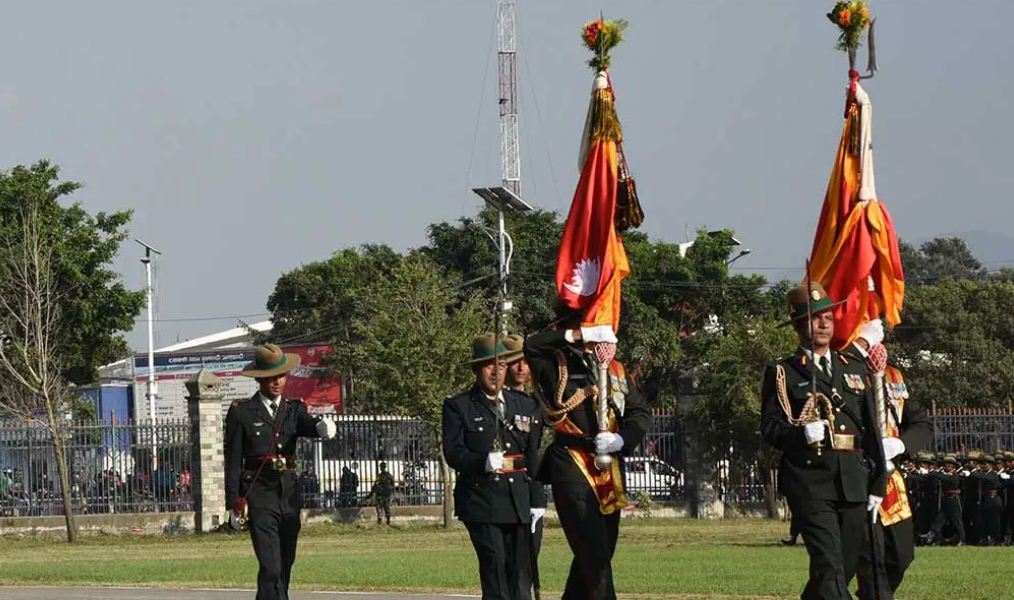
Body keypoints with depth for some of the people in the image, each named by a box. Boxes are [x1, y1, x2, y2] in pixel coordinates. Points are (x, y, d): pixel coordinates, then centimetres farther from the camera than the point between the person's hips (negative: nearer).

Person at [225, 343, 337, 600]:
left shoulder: (294, 409, 12)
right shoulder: (241, 413, 0)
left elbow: (307, 425, -11)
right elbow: (233, 461, -1)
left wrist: (323, 427, -35)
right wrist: (235, 502, -8)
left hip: (289, 494, 5)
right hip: (259, 496, -5)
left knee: (285, 566, 10)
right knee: (271, 568, -14)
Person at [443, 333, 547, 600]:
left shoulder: (526, 406, 15)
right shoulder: (458, 406, 3)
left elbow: (534, 458, 15)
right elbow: (453, 452, -5)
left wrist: (537, 500, 8)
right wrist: (483, 463, -24)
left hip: (519, 502, 4)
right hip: (481, 501, -4)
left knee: (521, 569, 2)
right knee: (495, 567, -12)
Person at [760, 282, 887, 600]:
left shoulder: (855, 369, 18)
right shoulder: (781, 373, 5)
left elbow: (872, 430, 17)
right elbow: (770, 428, -2)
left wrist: (877, 485, 11)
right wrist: (801, 433, -23)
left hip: (853, 482, 5)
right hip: (810, 482, -5)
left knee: (847, 564, 10)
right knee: (830, 566, -16)